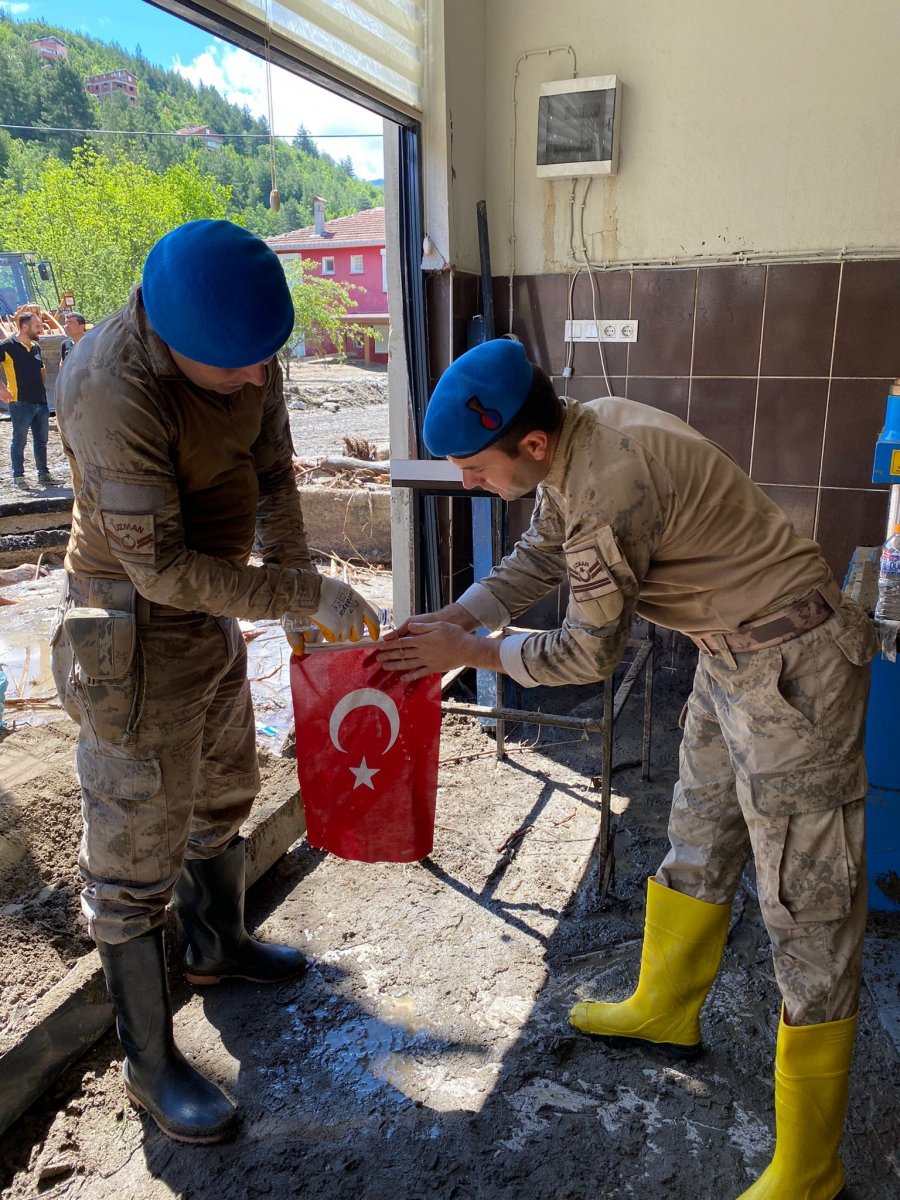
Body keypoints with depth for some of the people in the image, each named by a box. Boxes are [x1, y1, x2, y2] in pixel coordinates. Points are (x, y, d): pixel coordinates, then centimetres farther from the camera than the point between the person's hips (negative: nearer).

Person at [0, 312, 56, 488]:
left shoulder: (36, 347, 14)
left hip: (41, 402, 7)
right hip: (20, 403, -6)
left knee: (41, 440, 12)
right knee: (19, 441, 1)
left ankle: (43, 474, 20)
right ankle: (18, 476, 8)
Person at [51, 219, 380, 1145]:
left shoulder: (242, 346, -6)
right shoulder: (115, 390, -30)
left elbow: (270, 471, 3)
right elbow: (160, 564, -28)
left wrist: (296, 578, -6)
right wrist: (305, 597, -26)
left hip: (213, 609, 8)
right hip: (136, 633, -8)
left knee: (223, 792, 24)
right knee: (135, 850, 4)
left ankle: (219, 945, 50)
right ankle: (150, 1063, 23)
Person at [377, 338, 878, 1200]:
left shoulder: (610, 484, -30)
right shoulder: (573, 443, -1)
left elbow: (591, 651, -19)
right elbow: (536, 561, 12)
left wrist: (472, 652, -8)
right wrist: (443, 622, 2)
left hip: (791, 667, -10)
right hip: (731, 652, 10)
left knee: (807, 910, 0)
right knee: (698, 837, 23)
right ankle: (664, 1011, 46)